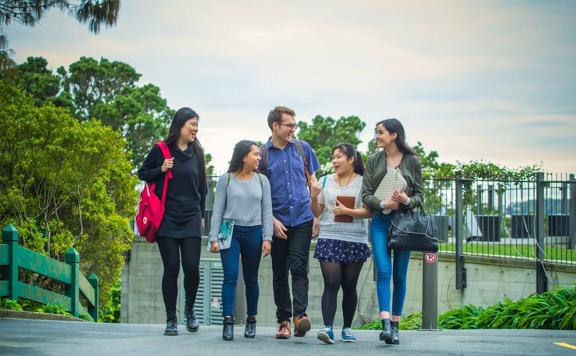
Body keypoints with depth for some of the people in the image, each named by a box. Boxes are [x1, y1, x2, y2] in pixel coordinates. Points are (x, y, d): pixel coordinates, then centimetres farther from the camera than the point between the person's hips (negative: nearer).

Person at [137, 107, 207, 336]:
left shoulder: (197, 152, 9)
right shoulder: (161, 150, 0)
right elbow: (142, 173, 8)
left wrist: (201, 215, 15)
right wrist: (161, 170, -11)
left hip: (191, 220, 2)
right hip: (167, 218, -2)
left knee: (192, 268, -6)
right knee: (171, 269, -3)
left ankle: (190, 310, 19)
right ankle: (171, 319, 7)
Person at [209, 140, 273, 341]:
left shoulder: (262, 180, 7)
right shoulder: (226, 180, 1)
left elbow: (267, 212, 7)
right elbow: (217, 211, 2)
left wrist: (267, 238, -2)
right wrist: (214, 238, -4)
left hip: (253, 233, 2)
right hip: (230, 232, -2)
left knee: (251, 279, 8)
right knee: (230, 276, -12)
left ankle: (251, 320, 19)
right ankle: (228, 321, -13)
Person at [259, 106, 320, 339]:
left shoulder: (303, 148, 7)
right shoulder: (262, 154, 1)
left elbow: (313, 181, 14)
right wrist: (272, 220, -7)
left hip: (302, 220, 0)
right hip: (278, 223, 0)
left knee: (299, 268, -13)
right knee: (279, 274, 5)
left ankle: (300, 315, -22)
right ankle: (283, 321, 11)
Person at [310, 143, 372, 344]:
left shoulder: (362, 183, 2)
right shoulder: (325, 181, 11)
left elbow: (368, 212, -5)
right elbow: (317, 212, 13)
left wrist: (347, 211, -18)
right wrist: (314, 197, -6)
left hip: (355, 241, -1)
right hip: (329, 239, 1)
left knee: (349, 287, 7)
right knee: (331, 284, -10)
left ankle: (347, 328, 17)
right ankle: (328, 327, -18)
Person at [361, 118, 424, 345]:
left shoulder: (412, 161, 4)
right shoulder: (374, 161, 9)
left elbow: (420, 195, 5)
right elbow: (366, 194, 5)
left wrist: (407, 201, -17)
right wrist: (383, 204, -14)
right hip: (380, 221, 1)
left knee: (400, 275, 3)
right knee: (383, 271, -14)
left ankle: (395, 326, 11)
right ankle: (385, 324, -22)